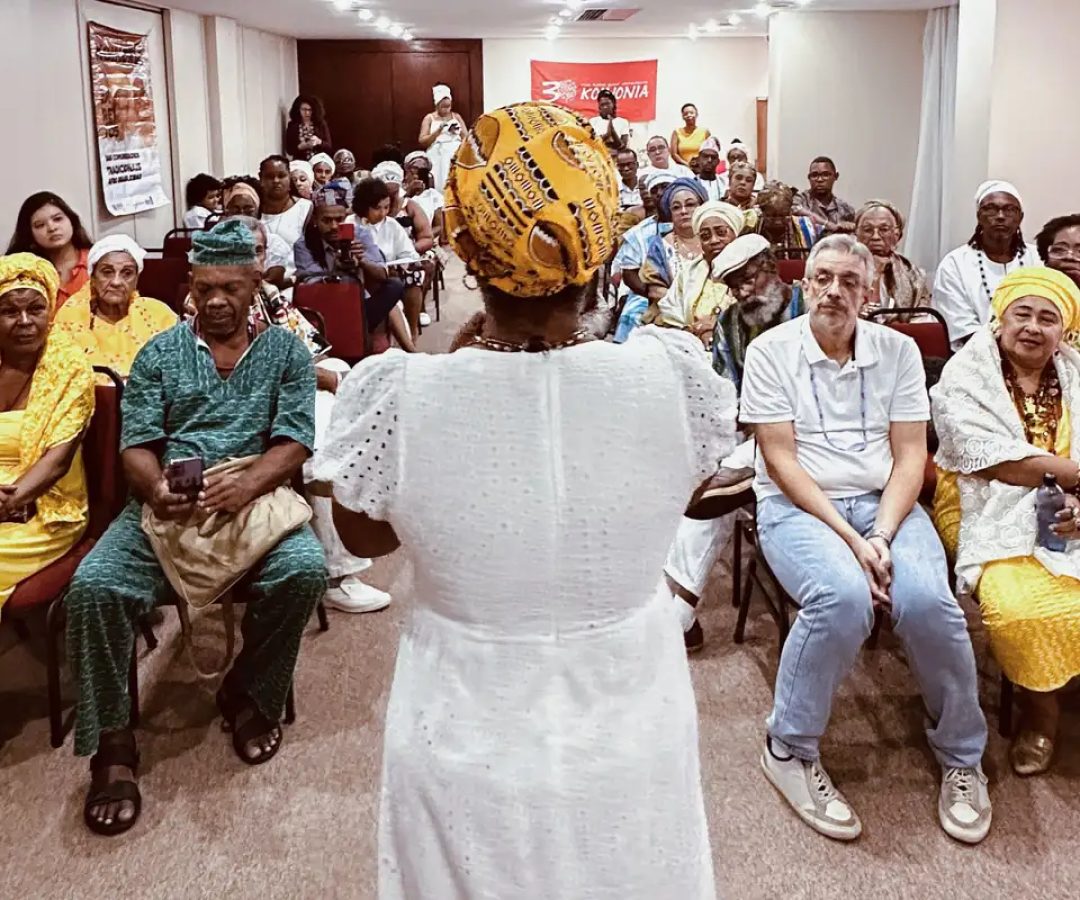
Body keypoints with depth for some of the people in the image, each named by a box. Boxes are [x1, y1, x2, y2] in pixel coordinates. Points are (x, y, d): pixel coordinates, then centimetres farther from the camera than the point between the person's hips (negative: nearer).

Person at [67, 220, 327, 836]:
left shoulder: (286, 352, 11)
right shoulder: (159, 354, 14)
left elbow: (294, 443, -1)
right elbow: (137, 445, 5)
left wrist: (247, 486, -22)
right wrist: (157, 490, -19)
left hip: (256, 497, -1)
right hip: (166, 505, 1)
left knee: (305, 571, -31)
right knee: (93, 586, -25)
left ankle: (250, 695, -4)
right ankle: (111, 744, -10)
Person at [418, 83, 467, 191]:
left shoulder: (456, 117, 14)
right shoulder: (429, 118, 7)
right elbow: (422, 141, -1)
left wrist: (457, 132, -7)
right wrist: (438, 131, -12)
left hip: (456, 156, 2)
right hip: (438, 158, -2)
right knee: (440, 185, -12)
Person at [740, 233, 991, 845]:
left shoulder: (898, 350, 8)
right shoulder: (771, 351, -1)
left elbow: (910, 456, 2)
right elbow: (781, 459, -8)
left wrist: (883, 535, -14)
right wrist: (849, 538, -17)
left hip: (885, 501, 3)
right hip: (798, 504, -2)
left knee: (928, 600, -27)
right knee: (844, 597, -34)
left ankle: (962, 755, -1)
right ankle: (790, 749, -11)